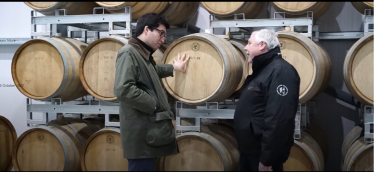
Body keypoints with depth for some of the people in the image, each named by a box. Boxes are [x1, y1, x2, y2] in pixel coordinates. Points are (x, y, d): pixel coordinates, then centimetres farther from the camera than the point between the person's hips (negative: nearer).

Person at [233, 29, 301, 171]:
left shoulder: (280, 71, -19)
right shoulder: (261, 70, 15)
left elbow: (278, 120, -28)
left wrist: (266, 160, -27)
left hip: (261, 155, -10)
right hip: (248, 152, 10)